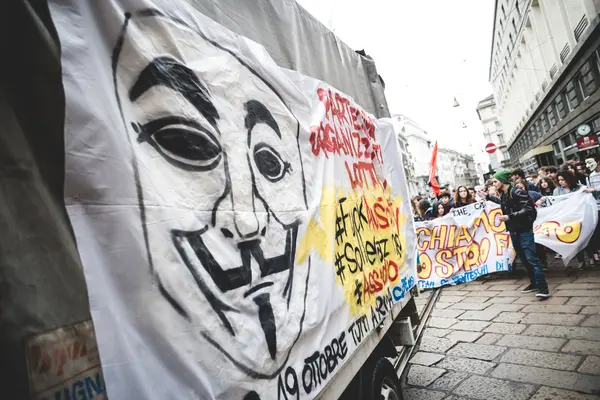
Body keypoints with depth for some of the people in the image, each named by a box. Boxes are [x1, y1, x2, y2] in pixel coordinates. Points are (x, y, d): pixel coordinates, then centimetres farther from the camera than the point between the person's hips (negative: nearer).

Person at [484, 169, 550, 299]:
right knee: (524, 259, 14)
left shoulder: (517, 192, -15)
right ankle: (534, 283, 26)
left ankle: (543, 288, -6)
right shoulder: (503, 195, 7)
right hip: (513, 231, 8)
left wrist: (509, 217, -27)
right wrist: (488, 196, 36)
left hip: (524, 230, -8)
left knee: (531, 258, -10)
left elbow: (527, 209, -21)